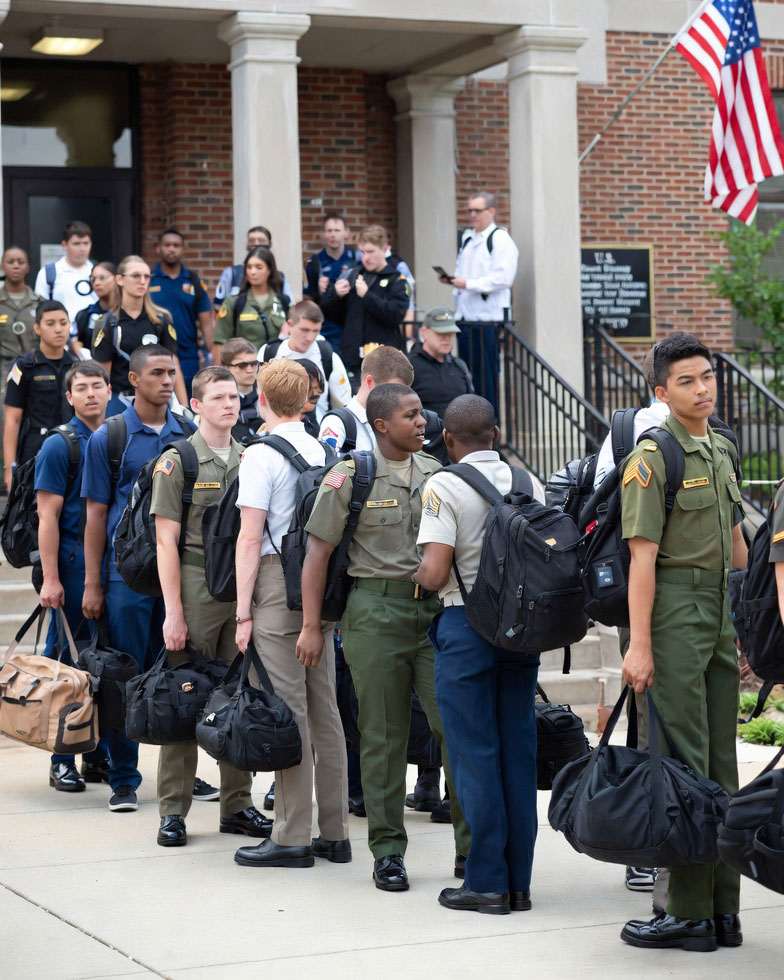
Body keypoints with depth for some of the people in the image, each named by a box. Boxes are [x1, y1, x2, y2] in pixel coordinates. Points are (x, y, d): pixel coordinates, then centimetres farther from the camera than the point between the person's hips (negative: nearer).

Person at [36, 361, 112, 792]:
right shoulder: (59, 445, -3)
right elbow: (48, 517, -7)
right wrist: (50, 578, -14)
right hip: (74, 562, -5)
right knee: (67, 662, -2)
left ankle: (98, 756, 16)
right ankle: (62, 761, 4)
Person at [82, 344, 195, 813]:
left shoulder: (189, 435, 8)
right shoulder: (109, 438, 0)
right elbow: (97, 514, 0)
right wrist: (92, 584, -4)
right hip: (127, 573, -3)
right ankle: (124, 781, 7)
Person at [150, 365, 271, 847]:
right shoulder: (177, 461, -2)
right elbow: (167, 540, -6)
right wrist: (173, 612, -12)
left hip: (244, 589, 4)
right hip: (197, 587, -4)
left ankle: (237, 804, 15)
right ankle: (173, 810, 4)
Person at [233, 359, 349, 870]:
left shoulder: (262, 454, -9)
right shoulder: (323, 451, 11)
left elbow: (250, 538, -12)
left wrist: (243, 612, -9)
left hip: (278, 581, -7)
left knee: (288, 712, -5)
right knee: (324, 708, 10)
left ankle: (293, 838, -2)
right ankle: (334, 833, 15)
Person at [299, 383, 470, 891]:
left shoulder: (436, 473, 11)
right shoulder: (350, 477, -1)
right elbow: (318, 552, 0)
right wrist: (311, 625, -3)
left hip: (437, 607, 3)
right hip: (377, 608, -3)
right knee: (383, 734, 3)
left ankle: (473, 844, 4)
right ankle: (388, 849, 13)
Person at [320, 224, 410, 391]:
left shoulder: (396, 280, 1)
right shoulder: (351, 275, 13)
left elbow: (396, 315, -15)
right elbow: (330, 314, 16)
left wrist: (367, 295, -17)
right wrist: (336, 295, -4)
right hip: (353, 359, 4)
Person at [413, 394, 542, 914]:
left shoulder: (445, 486, -10)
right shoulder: (530, 484, 6)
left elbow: (435, 572, -17)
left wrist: (418, 577, 5)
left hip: (467, 623, -5)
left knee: (475, 755, 1)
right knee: (519, 751, 9)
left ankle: (487, 883, 3)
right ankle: (519, 881, 13)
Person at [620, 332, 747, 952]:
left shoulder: (723, 451, 14)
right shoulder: (653, 457, -9)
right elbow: (643, 556, -14)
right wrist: (639, 644, -19)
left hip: (722, 619, 8)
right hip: (675, 612, -8)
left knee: (720, 761, 9)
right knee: (683, 762, -4)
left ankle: (719, 908, 14)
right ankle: (693, 911, 1)